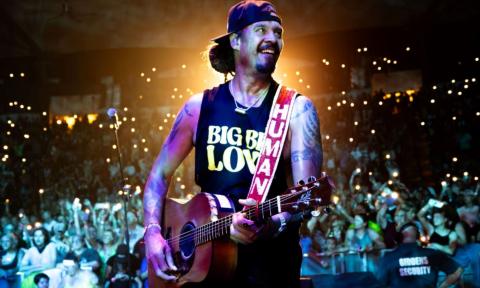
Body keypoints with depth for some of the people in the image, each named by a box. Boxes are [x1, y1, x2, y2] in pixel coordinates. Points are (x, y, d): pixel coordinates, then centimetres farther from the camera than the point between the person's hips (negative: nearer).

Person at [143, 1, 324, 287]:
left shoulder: (296, 110, -5)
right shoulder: (200, 107, 4)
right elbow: (160, 174, 10)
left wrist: (273, 224, -33)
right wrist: (153, 233, -4)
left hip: (270, 257, -2)